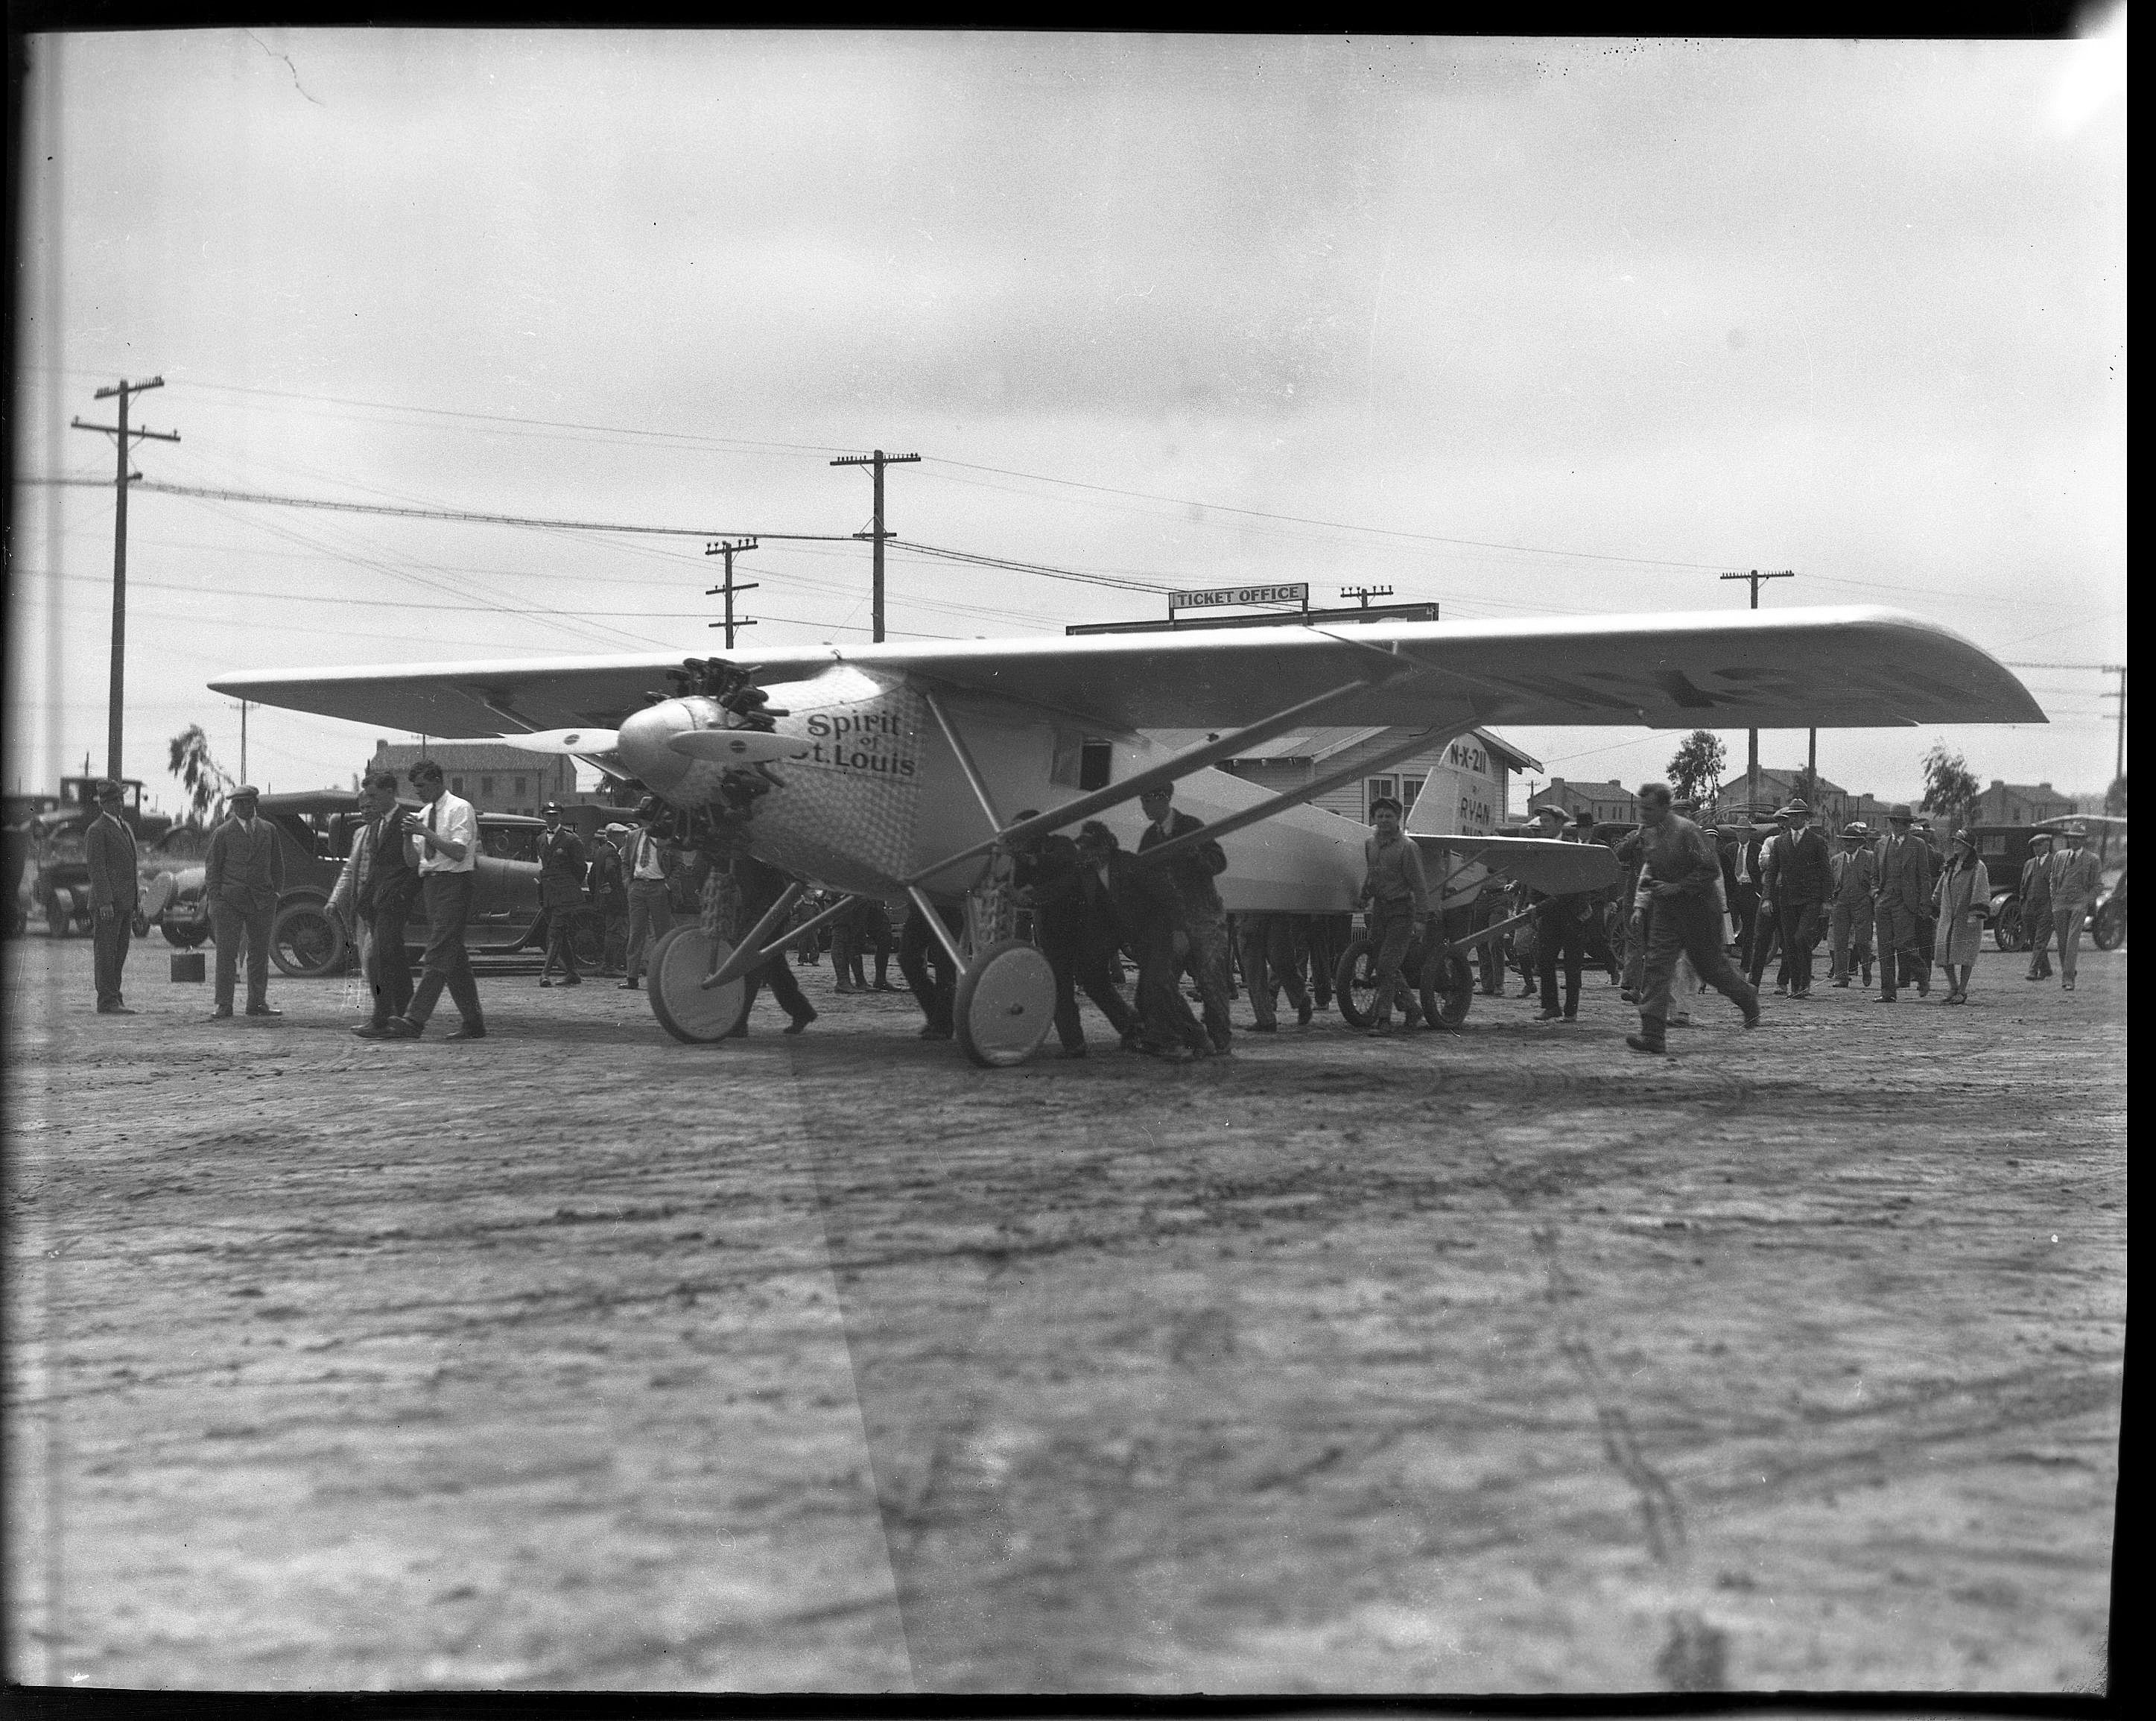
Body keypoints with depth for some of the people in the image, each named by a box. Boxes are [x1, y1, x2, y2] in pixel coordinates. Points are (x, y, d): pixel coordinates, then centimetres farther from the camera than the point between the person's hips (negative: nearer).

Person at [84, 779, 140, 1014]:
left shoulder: (126, 828, 19)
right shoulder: (96, 831, -7)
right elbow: (96, 868, -14)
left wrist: (137, 899, 19)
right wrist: (104, 902, -21)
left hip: (125, 903, 8)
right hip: (107, 902, -8)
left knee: (120, 952, 8)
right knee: (107, 952, -7)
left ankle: (113, 998, 12)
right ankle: (107, 1002, -7)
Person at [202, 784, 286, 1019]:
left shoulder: (269, 830, 13)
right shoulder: (222, 833, 4)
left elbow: (276, 865, 16)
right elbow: (212, 868, 3)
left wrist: (276, 895, 8)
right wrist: (214, 901, -5)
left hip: (262, 901, 3)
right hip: (229, 901, -3)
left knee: (260, 953, 6)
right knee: (226, 953, -4)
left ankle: (257, 1003, 13)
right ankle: (223, 1005, -1)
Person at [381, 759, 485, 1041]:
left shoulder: (460, 809, -6)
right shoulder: (424, 814, 17)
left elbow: (459, 853, -17)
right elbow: (414, 859, 15)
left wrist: (426, 833, -17)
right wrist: (408, 835, -3)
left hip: (453, 884, -9)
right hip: (430, 884, 9)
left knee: (437, 956, -13)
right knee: (454, 959, 9)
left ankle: (414, 1020, -21)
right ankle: (473, 1022, 13)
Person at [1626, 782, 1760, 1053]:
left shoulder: (1687, 831, -19)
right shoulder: (1651, 834, 5)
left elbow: (1711, 869, -19)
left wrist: (1677, 888, -23)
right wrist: (1646, 877, 1)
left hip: (1697, 911, -6)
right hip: (1665, 912, 6)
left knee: (1712, 967, 8)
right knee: (1657, 967, -7)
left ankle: (1749, 1001, 38)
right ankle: (1651, 1035, -13)